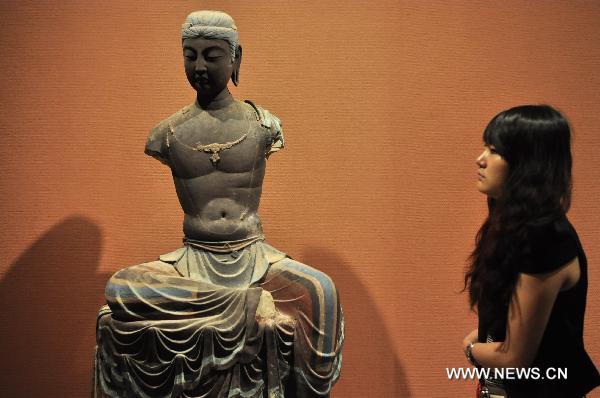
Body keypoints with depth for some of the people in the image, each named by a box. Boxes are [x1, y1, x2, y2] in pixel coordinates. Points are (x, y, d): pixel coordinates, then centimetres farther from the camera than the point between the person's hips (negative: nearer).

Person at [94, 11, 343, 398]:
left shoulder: (263, 124, 0)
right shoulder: (167, 133, 2)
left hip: (255, 257, 0)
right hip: (192, 261, 1)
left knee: (321, 292, -27)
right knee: (119, 291, -24)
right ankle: (252, 302, -17)